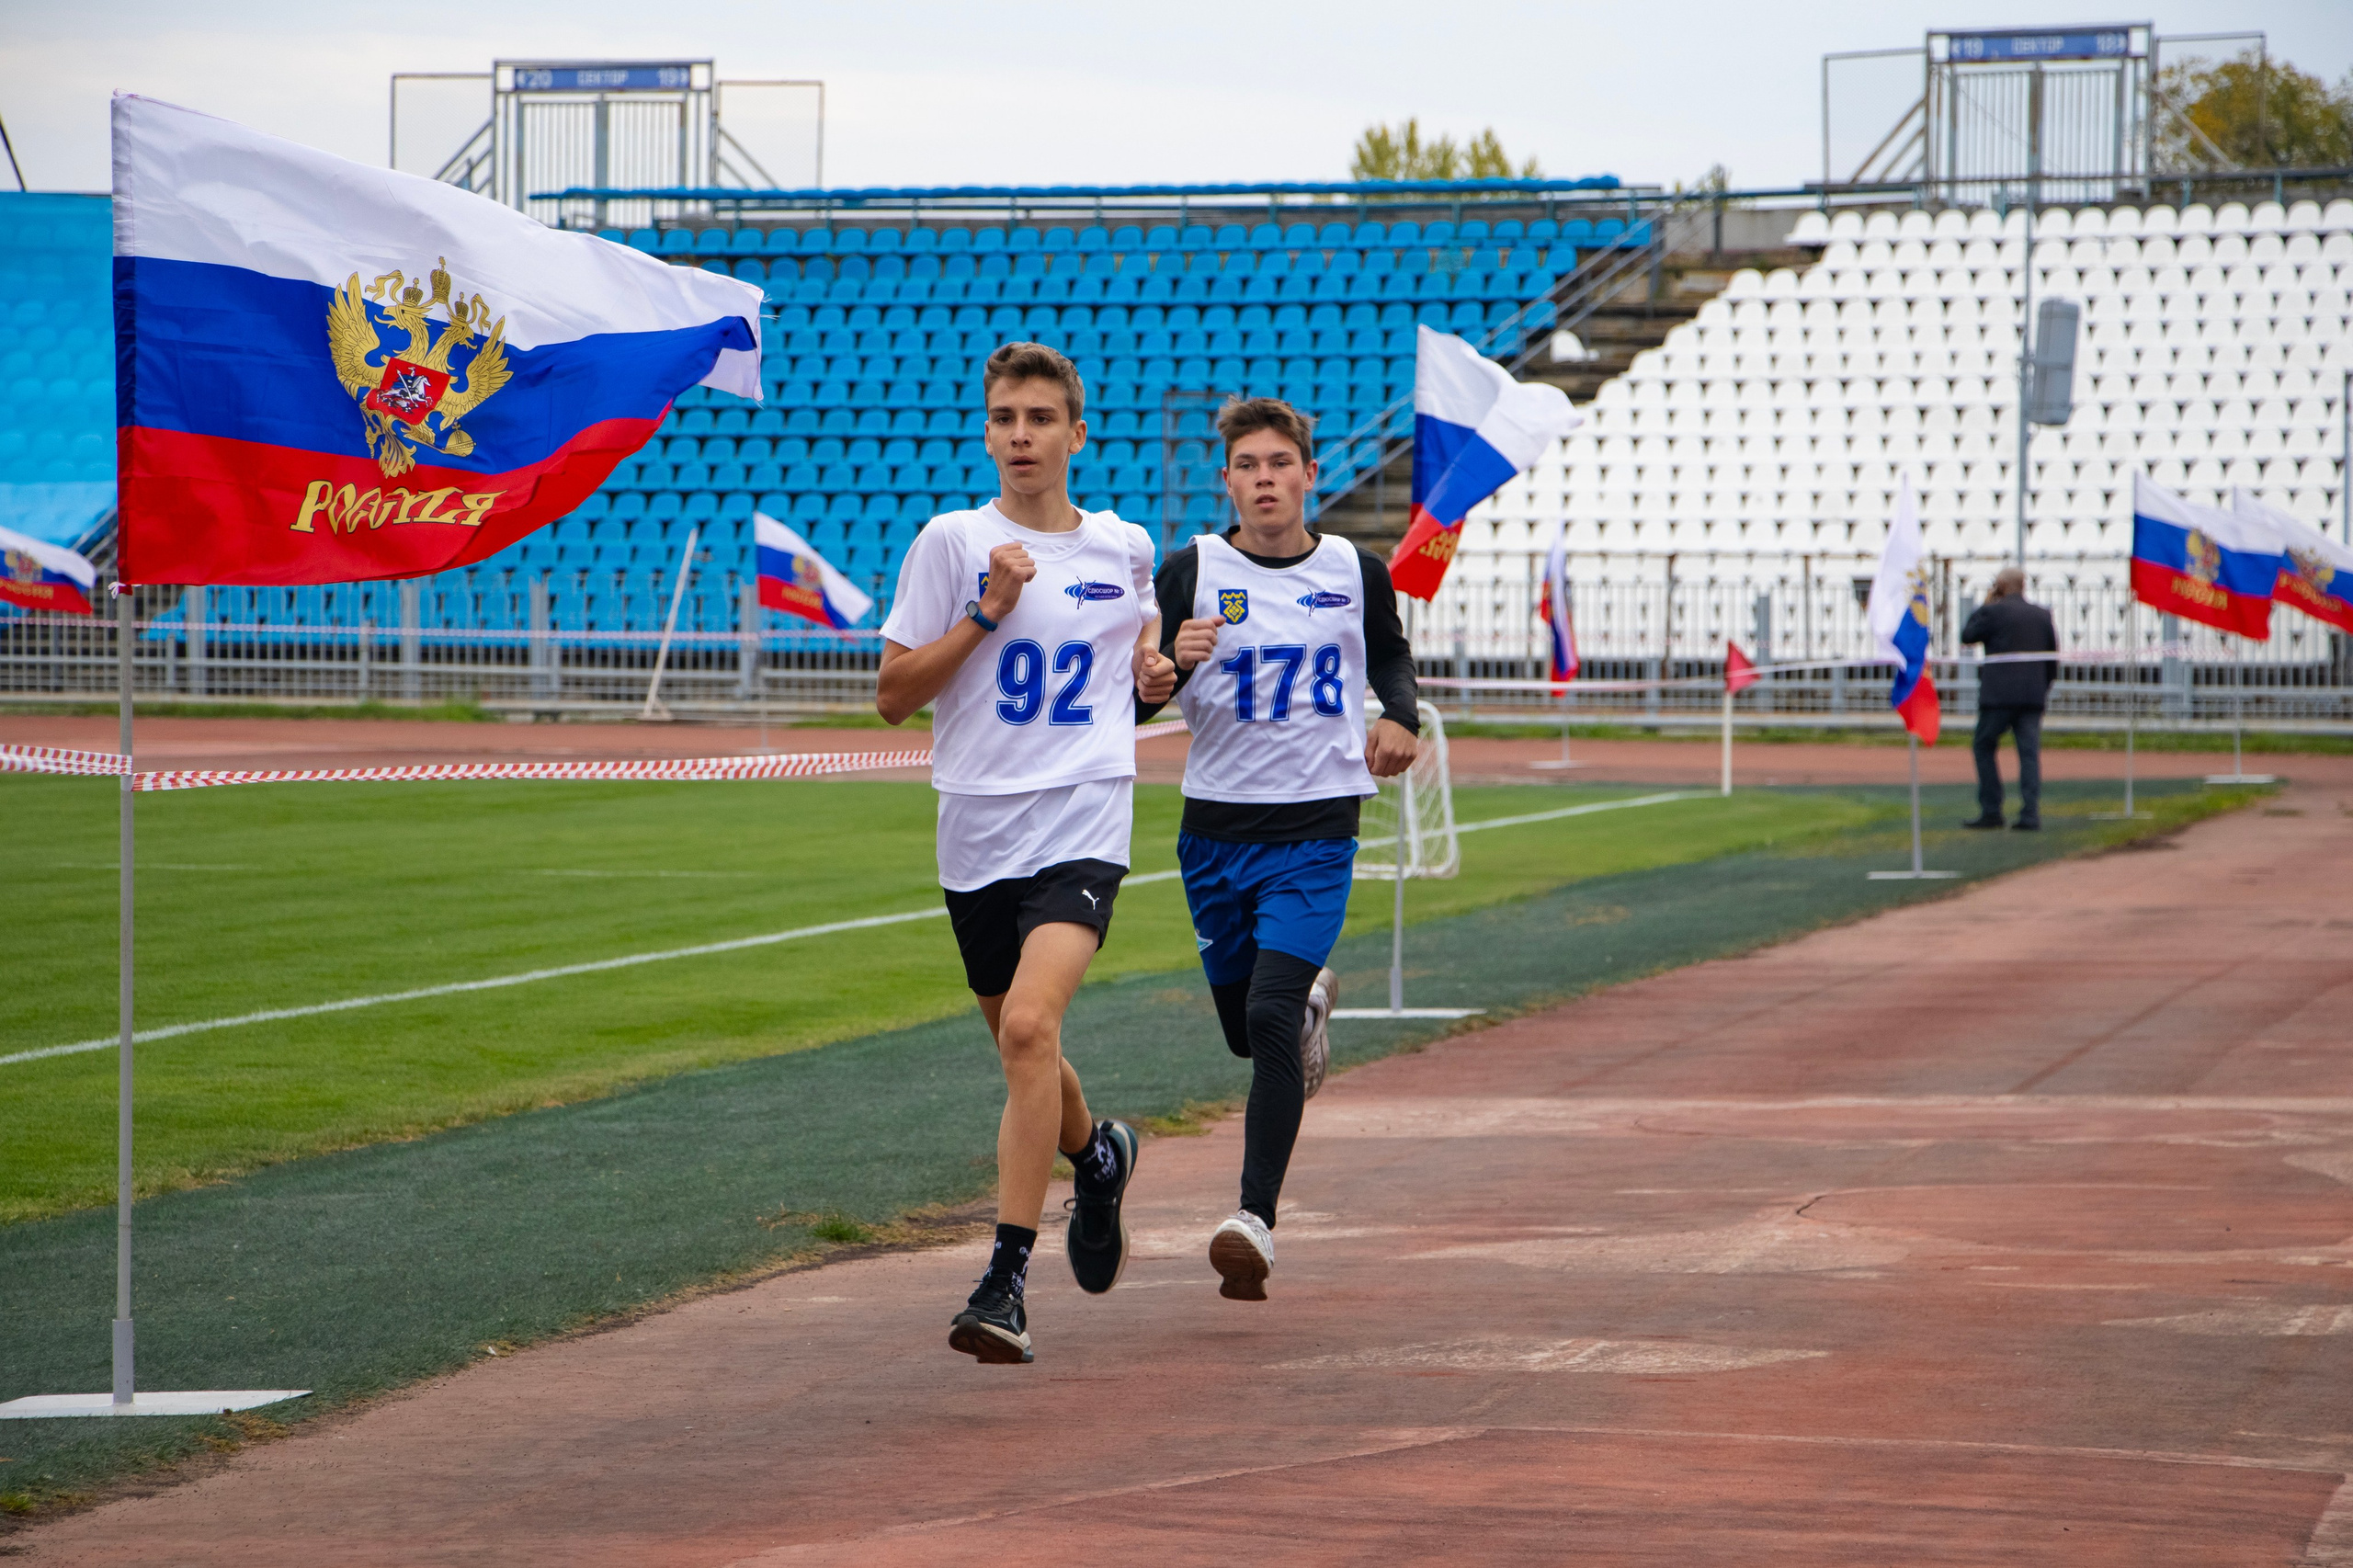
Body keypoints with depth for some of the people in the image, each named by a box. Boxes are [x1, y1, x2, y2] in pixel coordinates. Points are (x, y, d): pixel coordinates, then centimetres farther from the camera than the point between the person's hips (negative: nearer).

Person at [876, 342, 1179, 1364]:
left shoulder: (1124, 548, 7)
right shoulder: (952, 541, 0)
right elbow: (892, 695, -1)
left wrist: (1154, 670, 6)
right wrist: (985, 613, -12)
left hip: (1083, 819, -2)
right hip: (977, 824, 2)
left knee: (1030, 1025, -22)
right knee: (1017, 1042, 16)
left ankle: (1005, 1283, -23)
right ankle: (1098, 1157, 50)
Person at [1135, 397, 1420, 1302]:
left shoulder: (1357, 573, 2)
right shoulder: (1191, 572, -3)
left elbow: (1391, 653, 24)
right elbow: (1133, 706, -2)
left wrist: (1401, 718, 3)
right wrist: (1172, 662, -24)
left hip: (1317, 830, -2)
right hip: (1216, 829, 2)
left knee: (1269, 1016, -18)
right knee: (1247, 1031, 13)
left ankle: (1255, 1219, -19)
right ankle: (1311, 1000, 50)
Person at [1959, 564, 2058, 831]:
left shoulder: (1995, 611, -7)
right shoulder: (2042, 615, 9)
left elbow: (1967, 635, 4)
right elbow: (2053, 657, 11)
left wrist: (1984, 604, 10)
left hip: (1999, 694, -4)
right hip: (2033, 696, 4)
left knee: (1984, 747, 9)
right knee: (2029, 752, 3)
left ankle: (1991, 811, 4)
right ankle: (2030, 815, -4)